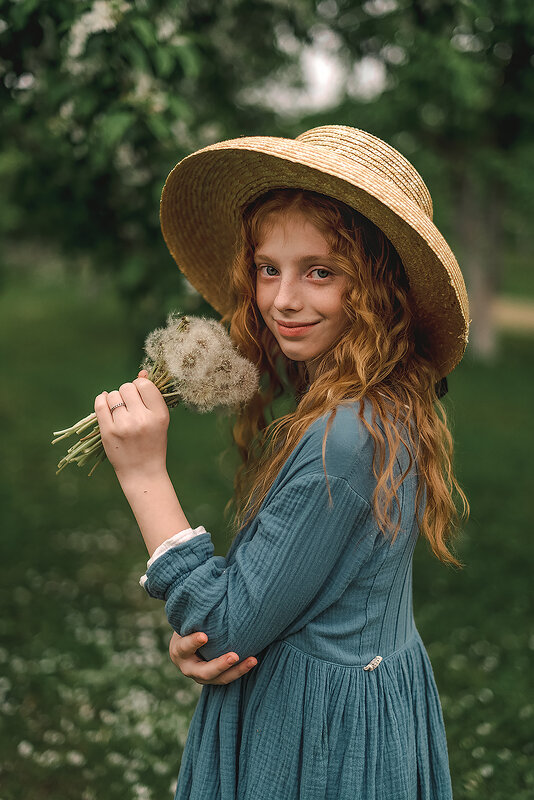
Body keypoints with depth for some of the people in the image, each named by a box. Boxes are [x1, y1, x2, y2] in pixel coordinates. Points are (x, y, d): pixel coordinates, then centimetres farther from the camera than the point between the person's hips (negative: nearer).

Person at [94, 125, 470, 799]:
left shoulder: (342, 440, -30)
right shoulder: (388, 405, -2)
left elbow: (227, 630, -23)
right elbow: (272, 584, 4)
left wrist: (144, 474, -24)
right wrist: (193, 636, -13)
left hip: (320, 739, -8)